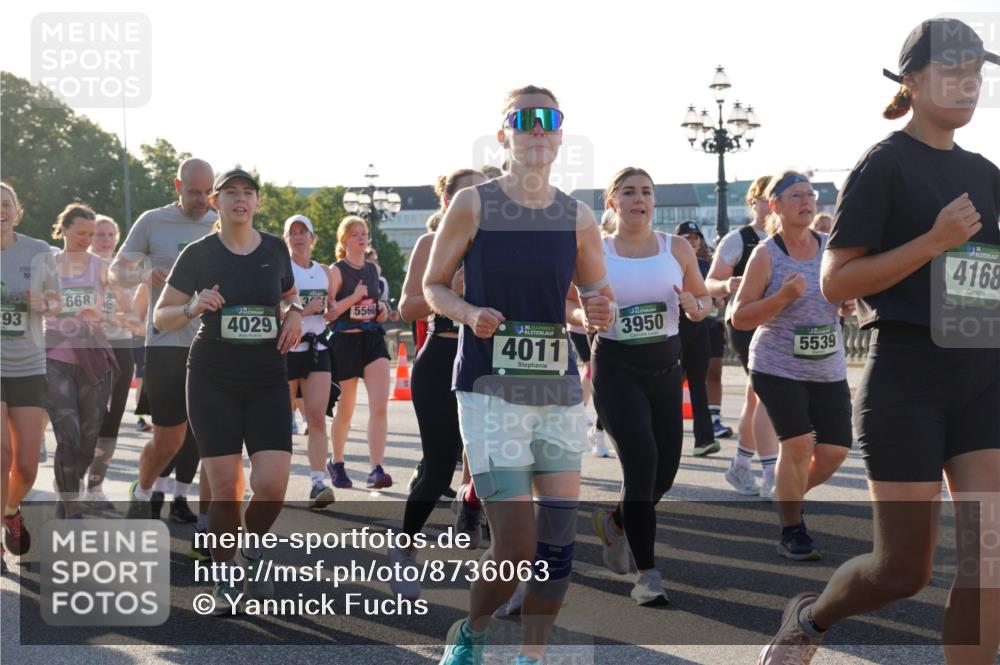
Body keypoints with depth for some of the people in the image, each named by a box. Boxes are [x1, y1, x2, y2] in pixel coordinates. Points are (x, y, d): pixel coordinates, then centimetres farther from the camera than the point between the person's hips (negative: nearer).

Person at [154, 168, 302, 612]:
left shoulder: (275, 250, 5)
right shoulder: (198, 254, -2)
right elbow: (161, 317, 2)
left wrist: (295, 314, 1)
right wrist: (193, 308, -18)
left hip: (268, 380, 2)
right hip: (213, 380, -2)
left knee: (272, 484, -11)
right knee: (225, 488, -4)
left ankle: (252, 550, 21)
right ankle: (224, 580, 17)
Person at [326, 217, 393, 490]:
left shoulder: (373, 269, 12)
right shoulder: (337, 271, -4)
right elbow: (329, 313, -10)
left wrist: (382, 306, 6)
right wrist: (354, 297, -21)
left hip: (374, 338, 4)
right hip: (346, 341, -4)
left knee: (380, 405, -13)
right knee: (345, 410, 8)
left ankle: (376, 469, -15)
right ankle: (336, 462, 30)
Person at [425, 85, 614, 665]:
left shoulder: (578, 217, 4)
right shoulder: (473, 205, -4)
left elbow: (600, 299, 15)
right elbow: (434, 284, 5)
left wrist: (598, 314, -9)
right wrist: (470, 314, -15)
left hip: (561, 389, 4)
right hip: (491, 390, -4)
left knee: (559, 542, 2)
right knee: (516, 547, -8)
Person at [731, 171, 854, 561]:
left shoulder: (832, 247, 4)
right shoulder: (766, 255, -9)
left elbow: (850, 305, 17)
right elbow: (739, 318, -9)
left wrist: (849, 301, -7)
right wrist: (783, 297, -22)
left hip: (828, 370, 5)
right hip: (778, 368, -5)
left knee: (834, 450, 2)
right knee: (798, 442, -16)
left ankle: (788, 498, 31)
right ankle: (791, 531, 3)